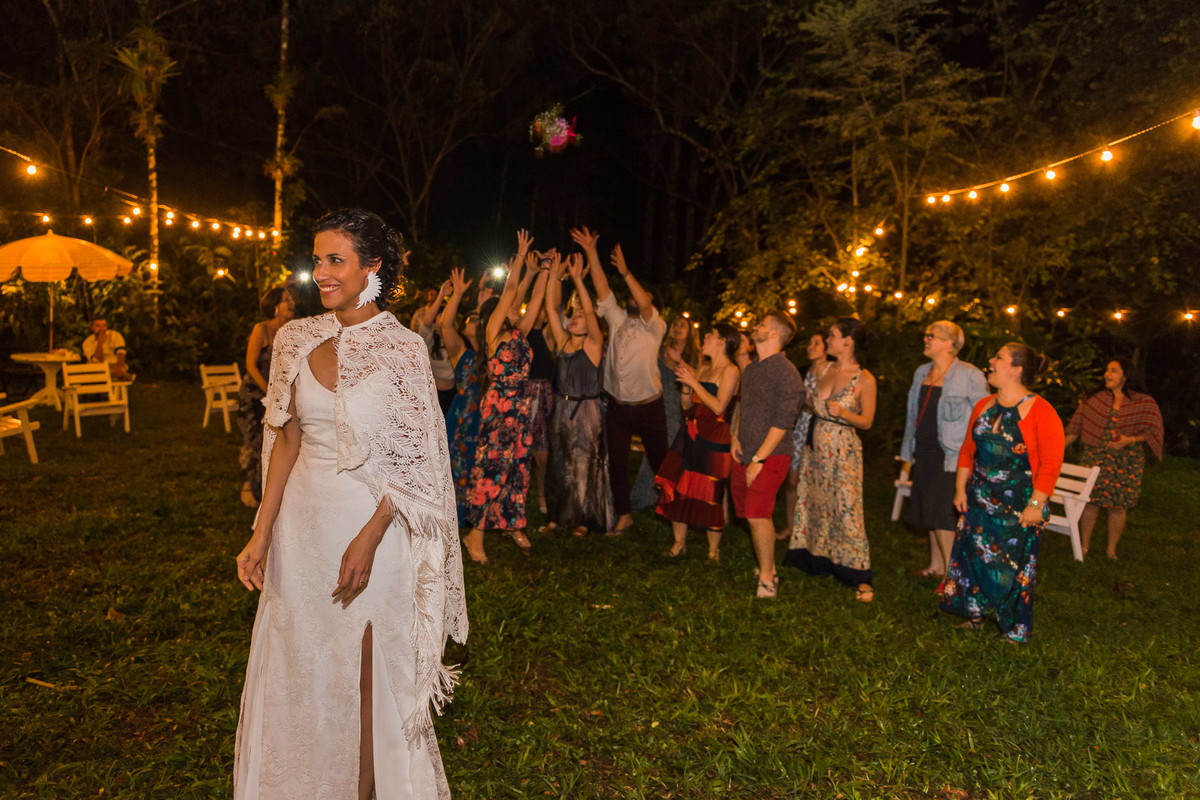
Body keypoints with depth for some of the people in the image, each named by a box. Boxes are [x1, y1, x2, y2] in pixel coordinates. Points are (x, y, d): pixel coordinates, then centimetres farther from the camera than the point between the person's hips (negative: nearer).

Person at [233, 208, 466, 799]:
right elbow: (288, 439, 7)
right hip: (303, 522, 5)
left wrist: (369, 538, -18)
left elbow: (414, 461, -9)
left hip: (372, 521, -4)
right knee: (299, 662, 16)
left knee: (368, 667, 8)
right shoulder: (298, 340, 3)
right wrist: (263, 533, 3)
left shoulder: (402, 348, -10)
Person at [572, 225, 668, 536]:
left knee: (659, 460, 7)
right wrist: (591, 252, -8)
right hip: (617, 406, 4)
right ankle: (624, 514, 18)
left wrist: (625, 272, -31)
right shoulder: (617, 319, 7)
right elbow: (602, 289, -1)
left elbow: (645, 305, -25)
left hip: (648, 406, -3)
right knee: (617, 463, 6)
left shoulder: (654, 326, -4)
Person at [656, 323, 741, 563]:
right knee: (677, 488, 4)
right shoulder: (702, 370, 17)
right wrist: (686, 384, -1)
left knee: (710, 496, -4)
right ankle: (679, 543, 17)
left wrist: (693, 382, -13)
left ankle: (714, 549, 11)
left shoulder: (730, 371, -6)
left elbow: (719, 406, -17)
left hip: (713, 441, -7)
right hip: (690, 436, 7)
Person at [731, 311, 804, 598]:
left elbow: (782, 421, -16)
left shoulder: (785, 372, -11)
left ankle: (767, 579, -5)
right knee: (750, 514, 9)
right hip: (744, 456, 8)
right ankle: (767, 568, 25)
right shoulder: (750, 369, 14)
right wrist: (735, 437, 8)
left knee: (757, 514, -17)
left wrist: (759, 459, -17)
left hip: (771, 456, -8)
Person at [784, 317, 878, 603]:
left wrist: (843, 413, -21)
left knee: (846, 510, -7)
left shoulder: (865, 380, -9)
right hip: (817, 447, 6)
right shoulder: (827, 372, 8)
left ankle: (861, 578, 2)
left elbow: (867, 421, -6)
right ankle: (817, 559, 28)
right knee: (813, 504, 11)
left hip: (844, 451, -6)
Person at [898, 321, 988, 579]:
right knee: (927, 511, 13)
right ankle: (936, 565, 26)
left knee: (942, 512, -7)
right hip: (924, 451, 7)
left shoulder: (969, 376, -10)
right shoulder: (921, 372, 12)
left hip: (950, 453, -7)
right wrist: (909, 449, 19)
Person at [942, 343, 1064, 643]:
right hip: (979, 502, 6)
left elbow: (1051, 463, -14)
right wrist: (960, 489, 8)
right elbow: (967, 451, 13)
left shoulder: (1040, 412, -12)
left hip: (1018, 508, -6)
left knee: (1014, 565, 4)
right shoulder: (983, 407, 8)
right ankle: (975, 615, 29)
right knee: (973, 556, 11)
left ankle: (1016, 629, 21)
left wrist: (1036, 504, -16)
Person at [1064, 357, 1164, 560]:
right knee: (1090, 501, 2)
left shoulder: (1144, 403, -2)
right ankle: (1084, 545, 17)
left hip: (1125, 462, -1)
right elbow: (1077, 427, 6)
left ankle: (1111, 549, 21)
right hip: (1095, 457, 1)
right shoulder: (1096, 398, 4)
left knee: (1117, 506, 4)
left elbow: (1153, 431, -3)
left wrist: (1130, 440, -17)